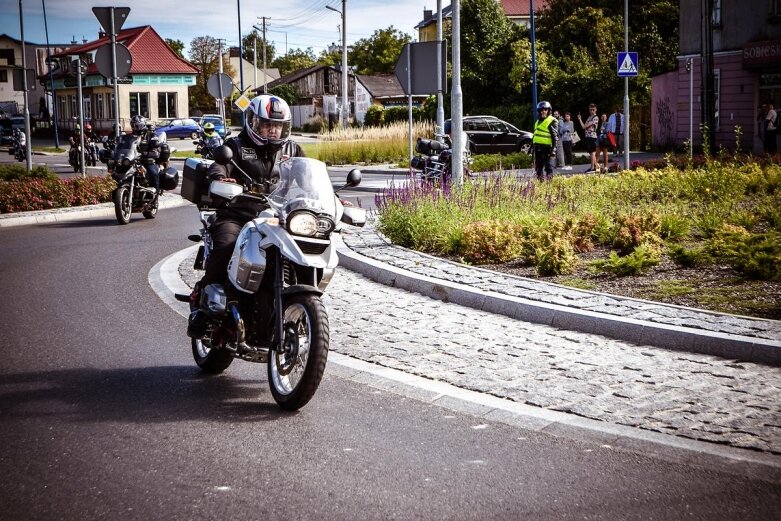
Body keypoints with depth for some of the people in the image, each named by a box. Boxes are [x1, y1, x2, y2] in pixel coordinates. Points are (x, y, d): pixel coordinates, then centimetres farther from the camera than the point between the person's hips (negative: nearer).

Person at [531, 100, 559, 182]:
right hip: (538, 147, 8)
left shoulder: (552, 121, -4)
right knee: (538, 166, 10)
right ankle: (540, 180, 17)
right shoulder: (538, 122, 20)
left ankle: (549, 180, -6)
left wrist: (553, 149, -16)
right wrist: (533, 146, 24)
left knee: (548, 166, -8)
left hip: (547, 147, -8)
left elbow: (555, 137, -9)